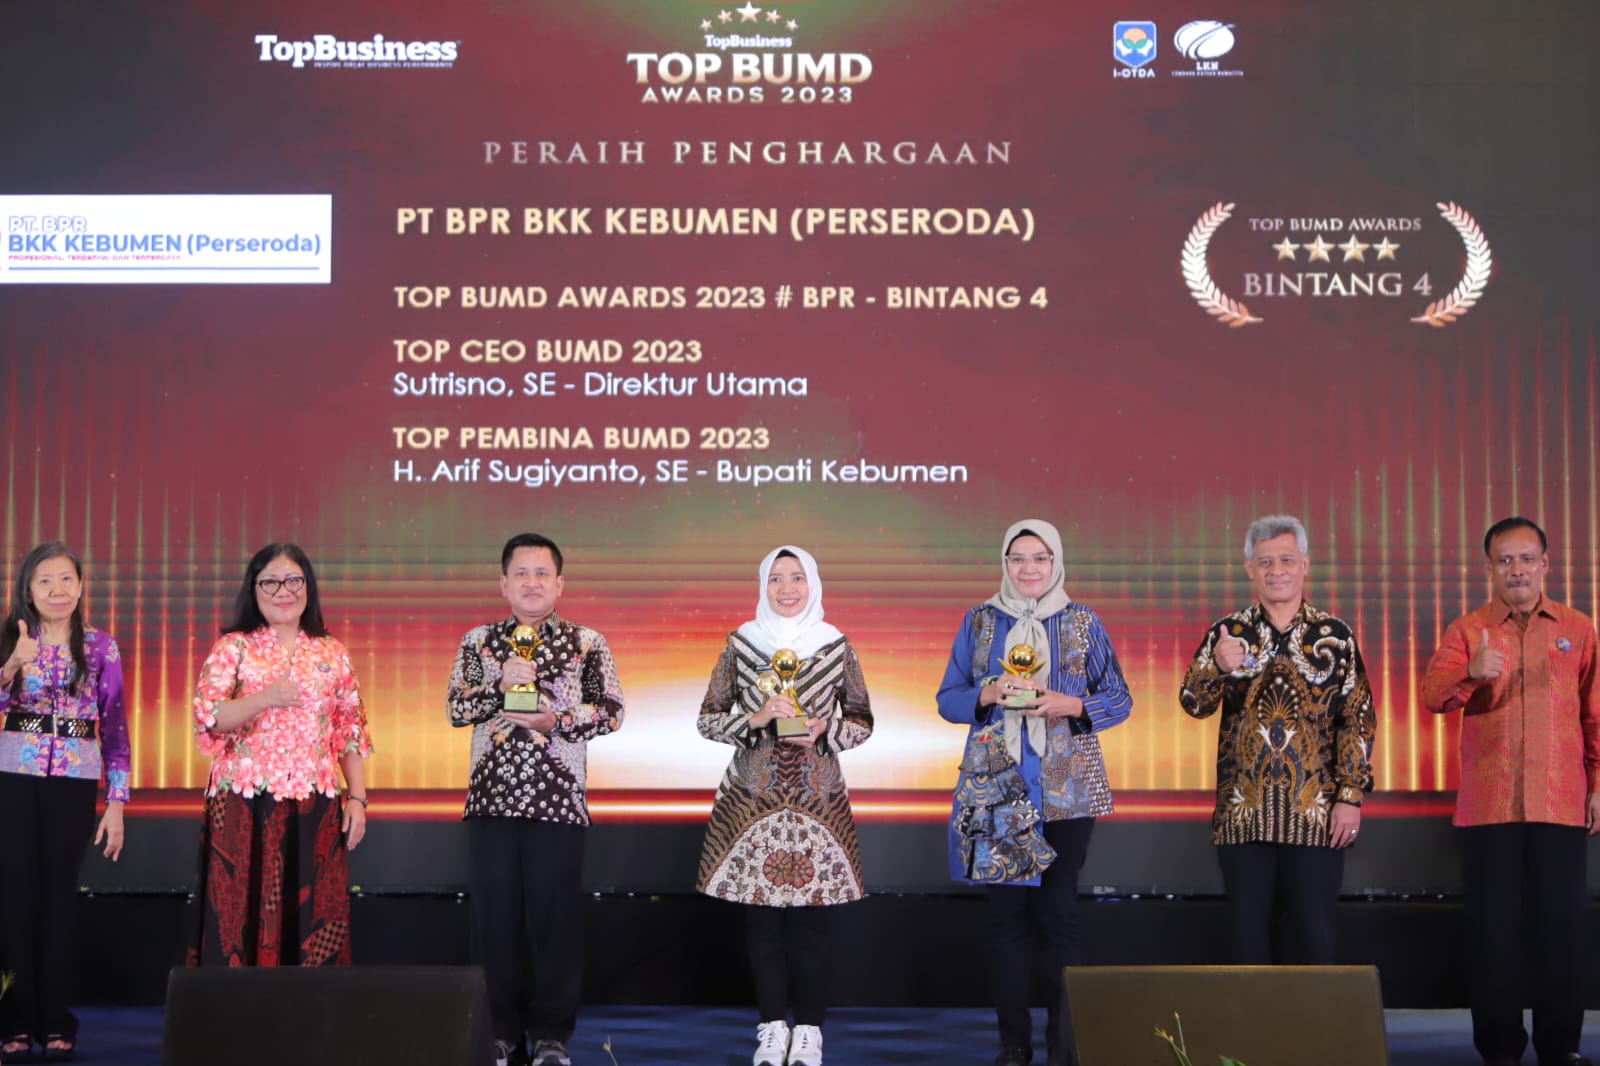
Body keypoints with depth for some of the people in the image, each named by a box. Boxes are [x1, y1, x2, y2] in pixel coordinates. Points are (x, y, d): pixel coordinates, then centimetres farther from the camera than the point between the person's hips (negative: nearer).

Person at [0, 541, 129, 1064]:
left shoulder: (100, 647, 3)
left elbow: (115, 726, 3)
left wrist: (116, 802, -1)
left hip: (74, 782, 0)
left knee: (59, 895, 2)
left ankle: (56, 1022, 9)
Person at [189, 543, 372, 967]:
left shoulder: (333, 655, 12)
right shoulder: (232, 649, 5)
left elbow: (352, 733, 12)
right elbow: (206, 718, -7)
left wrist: (357, 798, 4)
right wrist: (264, 700, -21)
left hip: (313, 809, 2)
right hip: (244, 808, -2)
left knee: (311, 923, 1)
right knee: (242, 918, -3)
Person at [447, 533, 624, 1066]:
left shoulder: (587, 643, 5)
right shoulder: (478, 642, 10)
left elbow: (611, 711, 0)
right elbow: (456, 708, 3)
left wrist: (556, 721, -14)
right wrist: (499, 685, -13)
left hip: (558, 801, -2)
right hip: (491, 800, 2)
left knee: (554, 917, -1)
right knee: (495, 916, 3)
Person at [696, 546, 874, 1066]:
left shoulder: (835, 646, 4)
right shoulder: (741, 644, 4)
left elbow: (862, 721, 9)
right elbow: (708, 719, 5)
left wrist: (824, 729, -10)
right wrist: (755, 719, -12)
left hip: (817, 799, 0)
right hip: (752, 798, 0)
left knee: (813, 919, -1)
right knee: (760, 916, 2)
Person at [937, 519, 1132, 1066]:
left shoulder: (1084, 623, 6)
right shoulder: (979, 622, 8)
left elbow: (1118, 699, 7)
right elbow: (948, 698, 9)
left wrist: (1072, 705, -12)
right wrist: (987, 695, -11)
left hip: (1067, 788, -1)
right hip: (997, 787, 1)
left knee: (1058, 911, -4)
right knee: (1006, 912, 1)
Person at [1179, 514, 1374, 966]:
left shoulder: (1334, 636, 4)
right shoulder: (1228, 633, 6)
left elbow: (1358, 719, 3)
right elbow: (1194, 704, -4)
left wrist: (1350, 796, -5)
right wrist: (1217, 667, -25)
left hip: (1316, 814, -1)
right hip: (1244, 813, 1)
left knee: (1312, 936, 2)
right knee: (1248, 935, 6)